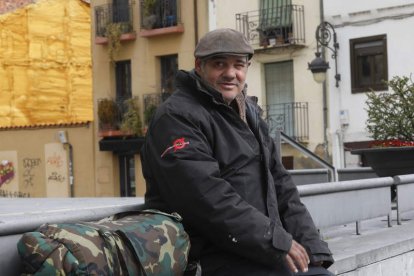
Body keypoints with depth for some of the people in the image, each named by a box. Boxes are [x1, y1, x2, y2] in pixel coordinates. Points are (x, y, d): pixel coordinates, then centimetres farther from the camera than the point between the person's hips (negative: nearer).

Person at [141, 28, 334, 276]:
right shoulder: (177, 117, -9)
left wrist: (312, 247, 4)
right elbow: (206, 197, -20)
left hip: (261, 253, 9)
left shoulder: (249, 115, 20)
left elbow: (280, 186, 18)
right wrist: (277, 241, -19)